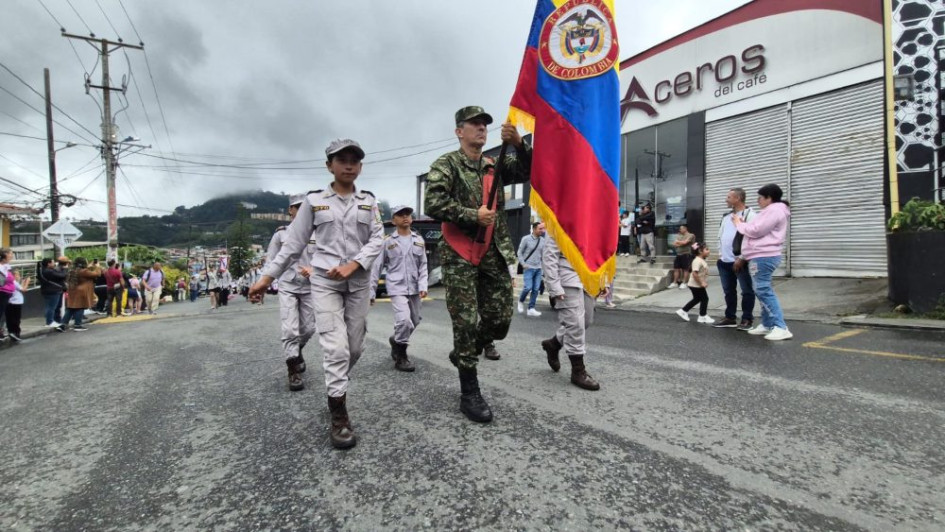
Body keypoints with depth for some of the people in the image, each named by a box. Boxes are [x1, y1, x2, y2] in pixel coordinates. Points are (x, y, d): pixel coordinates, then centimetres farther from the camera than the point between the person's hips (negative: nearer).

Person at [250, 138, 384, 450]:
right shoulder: (313, 201, 4)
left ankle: (335, 387, 36)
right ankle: (339, 417, -1)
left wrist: (353, 265, -16)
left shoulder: (368, 202, 8)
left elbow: (377, 240, -1)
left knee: (355, 347, 9)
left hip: (359, 282, 3)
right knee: (336, 348, -10)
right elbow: (293, 243, 5)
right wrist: (268, 277, 0)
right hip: (325, 282, -2)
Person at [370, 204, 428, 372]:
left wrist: (423, 285, -5)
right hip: (397, 288, -4)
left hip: (414, 288, 5)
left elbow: (423, 265, 9)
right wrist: (371, 291, -1)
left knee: (414, 321, 13)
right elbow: (376, 267, 1)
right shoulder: (388, 241, -1)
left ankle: (397, 344, 39)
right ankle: (400, 356, 1)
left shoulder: (419, 240, 8)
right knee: (404, 321, -19)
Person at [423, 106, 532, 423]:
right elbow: (433, 204, -14)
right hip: (459, 257, -5)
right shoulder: (445, 165, 0)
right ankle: (469, 394, 10)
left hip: (494, 255, 6)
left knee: (501, 319, 6)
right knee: (467, 322, -3)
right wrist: (473, 216, -16)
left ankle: (463, 354, 32)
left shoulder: (495, 166, 15)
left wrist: (519, 144, -17)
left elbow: (527, 171, 0)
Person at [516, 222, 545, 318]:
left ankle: (531, 309, 10)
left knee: (536, 289, 2)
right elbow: (520, 252, -2)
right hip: (528, 268, -4)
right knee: (528, 287, -11)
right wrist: (523, 264, -8)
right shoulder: (526, 239, -6)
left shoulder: (542, 240, 6)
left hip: (538, 268, 4)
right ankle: (521, 301, 18)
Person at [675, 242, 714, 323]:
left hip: (698, 285, 10)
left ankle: (683, 311, 24)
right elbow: (694, 273, -30)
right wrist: (701, 283, -26)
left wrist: (703, 283, 15)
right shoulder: (697, 261, -22)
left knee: (697, 299, 18)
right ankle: (703, 316, 10)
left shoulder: (702, 261, 11)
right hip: (696, 285, -10)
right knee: (704, 299, -1)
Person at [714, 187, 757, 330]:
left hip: (741, 261, -8)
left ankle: (747, 319, 11)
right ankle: (730, 317, 22)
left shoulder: (749, 215, -8)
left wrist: (742, 258, -18)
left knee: (747, 291, 3)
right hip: (724, 261, 8)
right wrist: (720, 254, 12)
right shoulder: (726, 217, 16)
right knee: (729, 291, 13)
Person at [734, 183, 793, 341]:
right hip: (761, 256, 11)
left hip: (763, 257, -11)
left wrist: (739, 224, -1)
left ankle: (780, 327, -14)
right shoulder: (772, 210, 22)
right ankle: (767, 324, 21)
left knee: (763, 291, -13)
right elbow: (760, 230, 21)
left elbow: (755, 231, -17)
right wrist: (744, 223, 7)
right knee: (762, 290, 14)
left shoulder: (774, 210, -12)